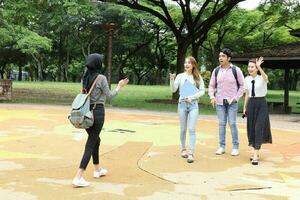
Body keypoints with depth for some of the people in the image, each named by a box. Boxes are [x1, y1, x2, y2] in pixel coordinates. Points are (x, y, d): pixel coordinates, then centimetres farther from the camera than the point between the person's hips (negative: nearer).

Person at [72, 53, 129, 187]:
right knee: (90, 144, -5)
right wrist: (120, 86, 7)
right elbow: (109, 96, -6)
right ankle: (78, 177, -10)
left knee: (96, 139, 24)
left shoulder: (84, 78, 8)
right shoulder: (101, 78, -12)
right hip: (97, 112, -7)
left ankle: (97, 170, 36)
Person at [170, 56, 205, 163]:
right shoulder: (180, 76, 4)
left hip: (193, 104, -1)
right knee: (183, 129, 10)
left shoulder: (198, 77, 3)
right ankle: (183, 149, 26)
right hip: (182, 103, 1)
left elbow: (202, 91, 1)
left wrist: (192, 97, -12)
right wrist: (172, 80, -19)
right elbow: (174, 90, -3)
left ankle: (191, 153, -9)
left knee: (192, 129, -8)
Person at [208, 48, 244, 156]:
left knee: (232, 123, -3)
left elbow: (242, 85, 2)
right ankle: (221, 146, 13)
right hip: (220, 102, 3)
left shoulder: (236, 70, -3)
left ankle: (235, 147, 7)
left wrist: (237, 97, -6)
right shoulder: (216, 71, 5)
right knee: (221, 123, 6)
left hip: (232, 102, -3)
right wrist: (212, 96, -4)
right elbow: (211, 85, 11)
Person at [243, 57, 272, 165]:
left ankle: (255, 155, -9)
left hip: (261, 104, -5)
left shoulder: (262, 78, -11)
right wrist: (245, 107, 12)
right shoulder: (247, 79, 4)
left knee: (258, 128, -9)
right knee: (251, 129, 8)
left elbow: (265, 77, -37)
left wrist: (259, 67, -52)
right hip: (251, 104, 5)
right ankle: (255, 152, 22)